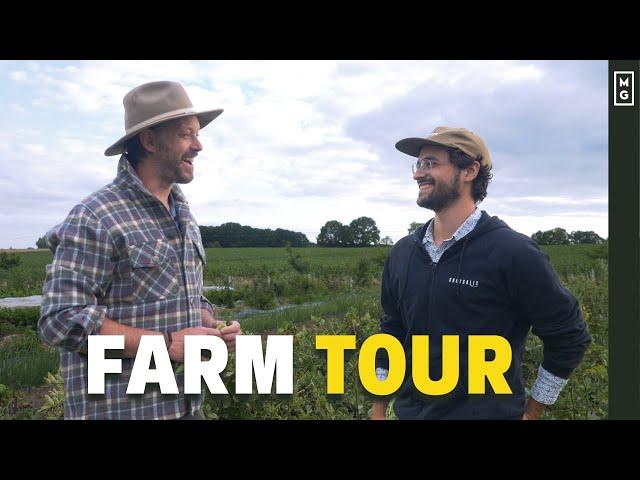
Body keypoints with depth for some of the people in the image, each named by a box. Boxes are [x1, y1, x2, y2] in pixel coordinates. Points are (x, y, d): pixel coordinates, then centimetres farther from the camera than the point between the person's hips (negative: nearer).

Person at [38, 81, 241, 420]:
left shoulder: (184, 216, 9)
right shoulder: (95, 218, -15)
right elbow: (62, 320, -20)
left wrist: (214, 327, -3)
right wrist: (169, 344, -21)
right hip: (120, 408, -7)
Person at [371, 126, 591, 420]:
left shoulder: (513, 251, -15)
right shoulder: (401, 253, 0)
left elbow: (569, 337, -7)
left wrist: (531, 412, -1)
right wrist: (378, 410, 10)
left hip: (489, 412, -4)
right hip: (409, 411, 5)